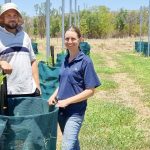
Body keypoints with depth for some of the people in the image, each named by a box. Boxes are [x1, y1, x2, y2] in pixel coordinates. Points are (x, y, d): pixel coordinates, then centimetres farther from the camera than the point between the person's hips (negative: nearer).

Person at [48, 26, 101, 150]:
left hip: (75, 112, -6)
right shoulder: (65, 60, 7)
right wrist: (54, 95, 0)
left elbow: (90, 91, -14)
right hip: (62, 110, 6)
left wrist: (67, 101, -18)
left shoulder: (85, 61, -11)